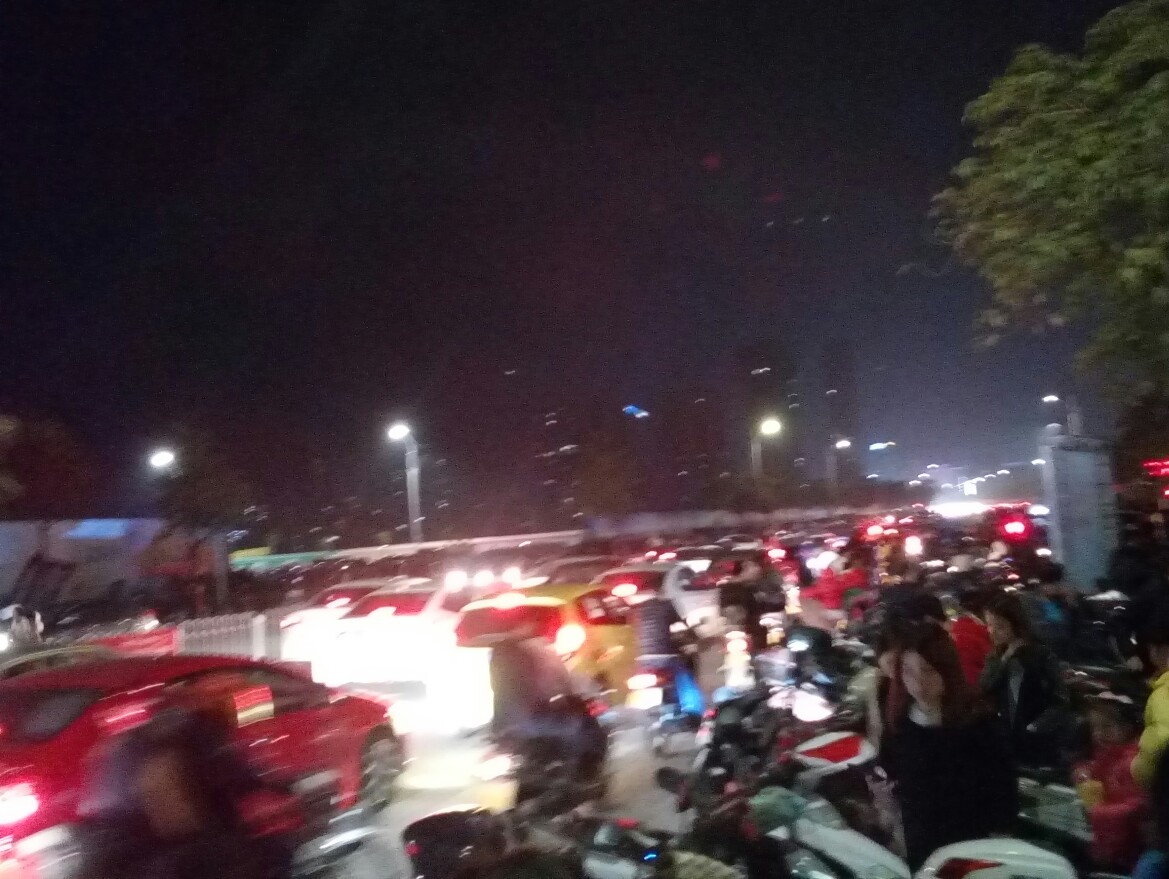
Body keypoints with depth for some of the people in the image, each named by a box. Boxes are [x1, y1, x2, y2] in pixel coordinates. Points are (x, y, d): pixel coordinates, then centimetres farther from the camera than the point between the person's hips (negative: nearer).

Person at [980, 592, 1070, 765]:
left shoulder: (1042, 655, -9)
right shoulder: (995, 657, 6)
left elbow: (1060, 703, -10)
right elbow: (982, 694, -7)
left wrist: (1035, 728, -21)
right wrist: (1003, 660, -14)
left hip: (1038, 745, -4)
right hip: (1003, 743, 4)